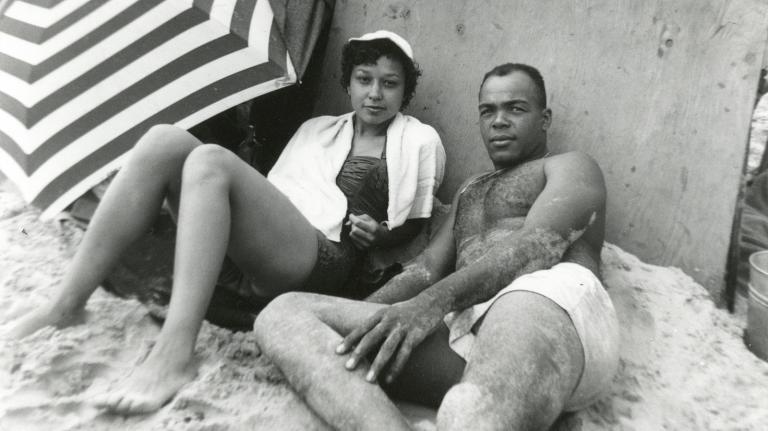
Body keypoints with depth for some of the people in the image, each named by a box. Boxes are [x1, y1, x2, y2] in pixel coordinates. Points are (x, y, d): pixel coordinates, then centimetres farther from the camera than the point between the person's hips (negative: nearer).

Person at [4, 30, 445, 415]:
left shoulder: (420, 141, 14)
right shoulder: (316, 128, 27)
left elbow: (416, 223, 16)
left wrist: (379, 234, -3)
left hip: (318, 260, -5)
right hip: (242, 253, 6)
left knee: (210, 160, -28)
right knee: (166, 140, -15)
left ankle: (175, 354, -37)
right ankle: (66, 306, -15)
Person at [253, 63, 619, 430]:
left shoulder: (570, 166, 18)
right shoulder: (469, 191, 37)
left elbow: (539, 246, -4)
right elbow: (427, 267, 23)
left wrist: (434, 301, -20)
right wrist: (357, 319, 4)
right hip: (465, 324, 7)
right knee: (283, 313, -17)